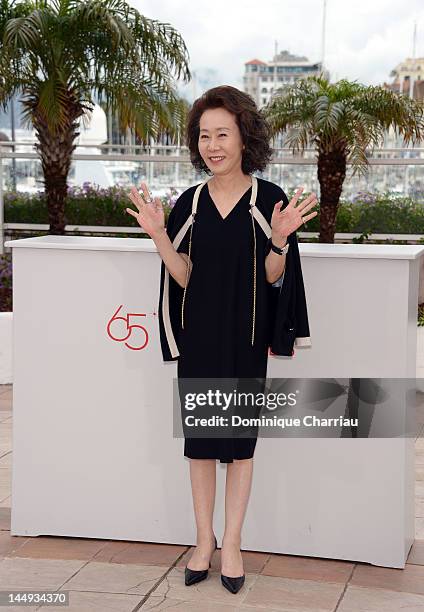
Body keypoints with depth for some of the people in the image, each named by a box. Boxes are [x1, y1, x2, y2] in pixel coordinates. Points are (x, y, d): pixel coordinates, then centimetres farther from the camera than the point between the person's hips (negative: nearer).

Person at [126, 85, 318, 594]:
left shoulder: (270, 198, -6)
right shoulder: (190, 202, 1)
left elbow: (272, 276, -5)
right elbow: (182, 276, -2)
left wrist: (279, 239, -24)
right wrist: (158, 234, -16)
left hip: (245, 337, -2)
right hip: (198, 336, 3)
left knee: (240, 438, 6)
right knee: (199, 438, 9)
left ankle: (231, 544, 18)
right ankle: (204, 541, 23)